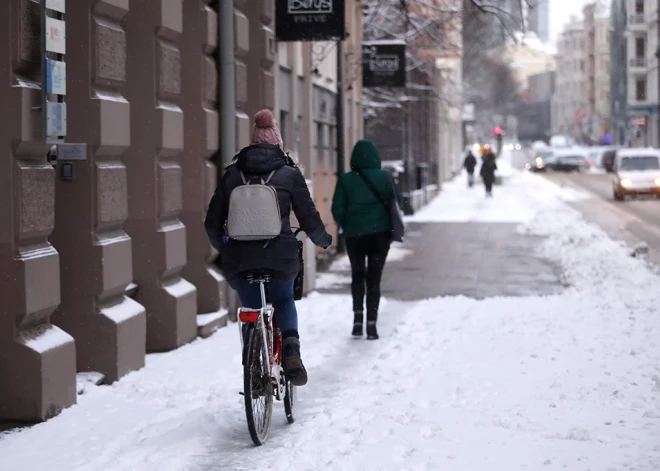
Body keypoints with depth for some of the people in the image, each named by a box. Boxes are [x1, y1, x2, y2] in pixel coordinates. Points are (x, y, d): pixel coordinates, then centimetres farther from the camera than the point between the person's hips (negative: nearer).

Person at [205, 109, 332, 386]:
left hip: (240, 260, 1)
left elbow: (212, 223, 9)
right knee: (284, 301, 26)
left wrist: (224, 249, 28)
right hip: (280, 257, -1)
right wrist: (324, 240, 22)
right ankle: (290, 347, 1)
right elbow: (309, 219, 2)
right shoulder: (289, 174, 1)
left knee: (253, 310, 20)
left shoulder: (232, 174, 7)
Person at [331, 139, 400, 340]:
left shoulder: (346, 181, -5)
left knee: (357, 276, 17)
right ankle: (371, 323, 1)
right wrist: (391, 229, 15)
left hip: (355, 235, 0)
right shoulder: (385, 177, -2)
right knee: (374, 279, 6)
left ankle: (358, 315, 2)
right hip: (380, 234, 0)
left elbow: (337, 210, -5)